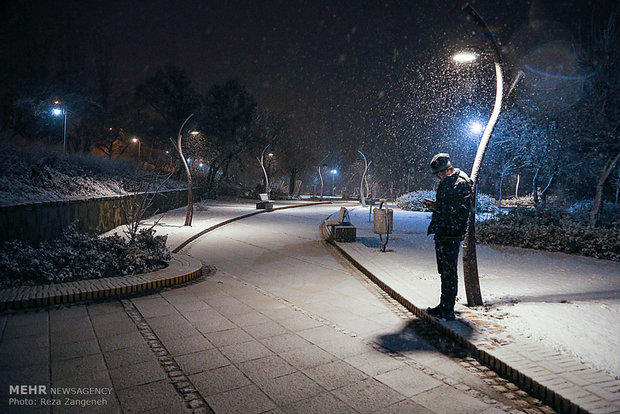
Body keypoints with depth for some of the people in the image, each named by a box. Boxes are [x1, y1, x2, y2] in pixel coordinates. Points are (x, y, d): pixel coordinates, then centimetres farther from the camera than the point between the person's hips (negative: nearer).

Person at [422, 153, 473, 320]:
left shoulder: (462, 184, -14)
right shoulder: (446, 182, 16)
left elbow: (461, 211, -21)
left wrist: (438, 207, -19)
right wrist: (434, 205, 9)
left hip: (452, 234, -10)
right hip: (442, 233, 10)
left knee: (449, 272, -4)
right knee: (444, 271, 16)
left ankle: (448, 311, 4)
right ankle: (444, 305, 27)